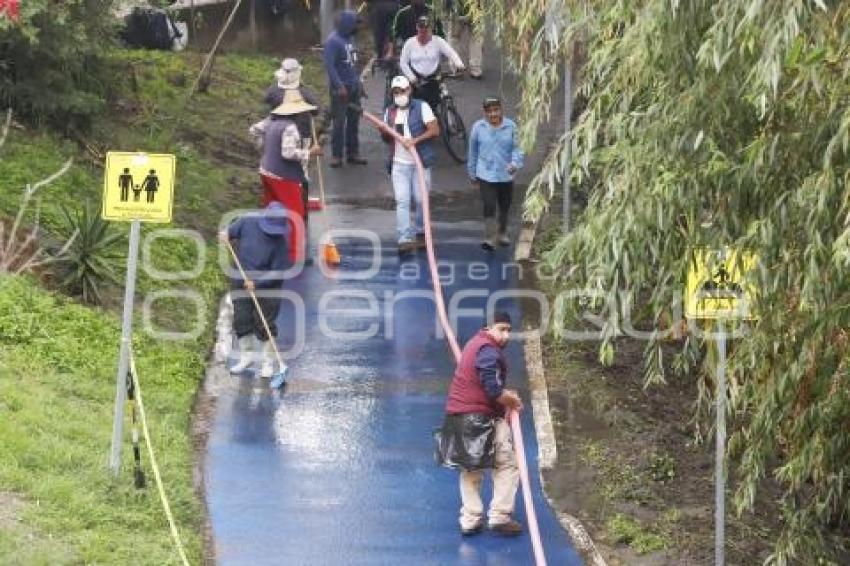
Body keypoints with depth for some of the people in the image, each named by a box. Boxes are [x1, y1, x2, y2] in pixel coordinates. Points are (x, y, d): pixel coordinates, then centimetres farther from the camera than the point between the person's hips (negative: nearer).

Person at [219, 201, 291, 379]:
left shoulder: (279, 241, -21)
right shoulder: (248, 222, -13)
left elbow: (277, 272, -18)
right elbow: (231, 231, 8)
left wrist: (257, 283, -24)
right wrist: (226, 234, -15)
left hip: (266, 286, -4)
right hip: (241, 282, 4)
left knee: (265, 324, 0)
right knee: (241, 320, 9)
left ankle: (268, 362, 14)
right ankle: (246, 356, 26)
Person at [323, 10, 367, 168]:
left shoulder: (350, 38, 9)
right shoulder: (333, 41, -14)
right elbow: (329, 65, -19)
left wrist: (358, 82, 15)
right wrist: (339, 86, -23)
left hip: (354, 86, 7)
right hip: (341, 87, -7)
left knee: (354, 120, 9)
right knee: (339, 122, -4)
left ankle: (353, 153, 16)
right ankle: (336, 155, 2)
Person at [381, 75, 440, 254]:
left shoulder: (421, 107, -1)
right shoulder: (389, 111, 14)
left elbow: (435, 130, -9)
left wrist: (415, 140, -20)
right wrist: (383, 132, -2)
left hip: (420, 163, -3)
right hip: (399, 164, 3)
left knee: (421, 200, 2)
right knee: (402, 201, -8)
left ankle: (421, 233, 23)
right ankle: (405, 239, -12)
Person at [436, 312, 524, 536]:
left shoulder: (477, 343, 16)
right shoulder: (490, 352, -17)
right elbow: (493, 391, -22)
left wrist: (505, 394, 13)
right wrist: (513, 402, -5)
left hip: (458, 416, 10)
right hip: (479, 419, -10)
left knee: (470, 471, 16)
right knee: (507, 466, 2)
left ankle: (470, 520, 14)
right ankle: (499, 517, -1)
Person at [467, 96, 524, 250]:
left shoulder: (510, 126, -6)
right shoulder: (478, 127, -6)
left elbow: (517, 148, -5)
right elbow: (472, 151, 5)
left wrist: (515, 163, -26)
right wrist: (472, 173, 12)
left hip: (506, 175, 2)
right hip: (486, 175, -2)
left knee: (504, 207, 18)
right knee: (489, 207, -16)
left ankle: (502, 234, 40)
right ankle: (490, 239, -15)